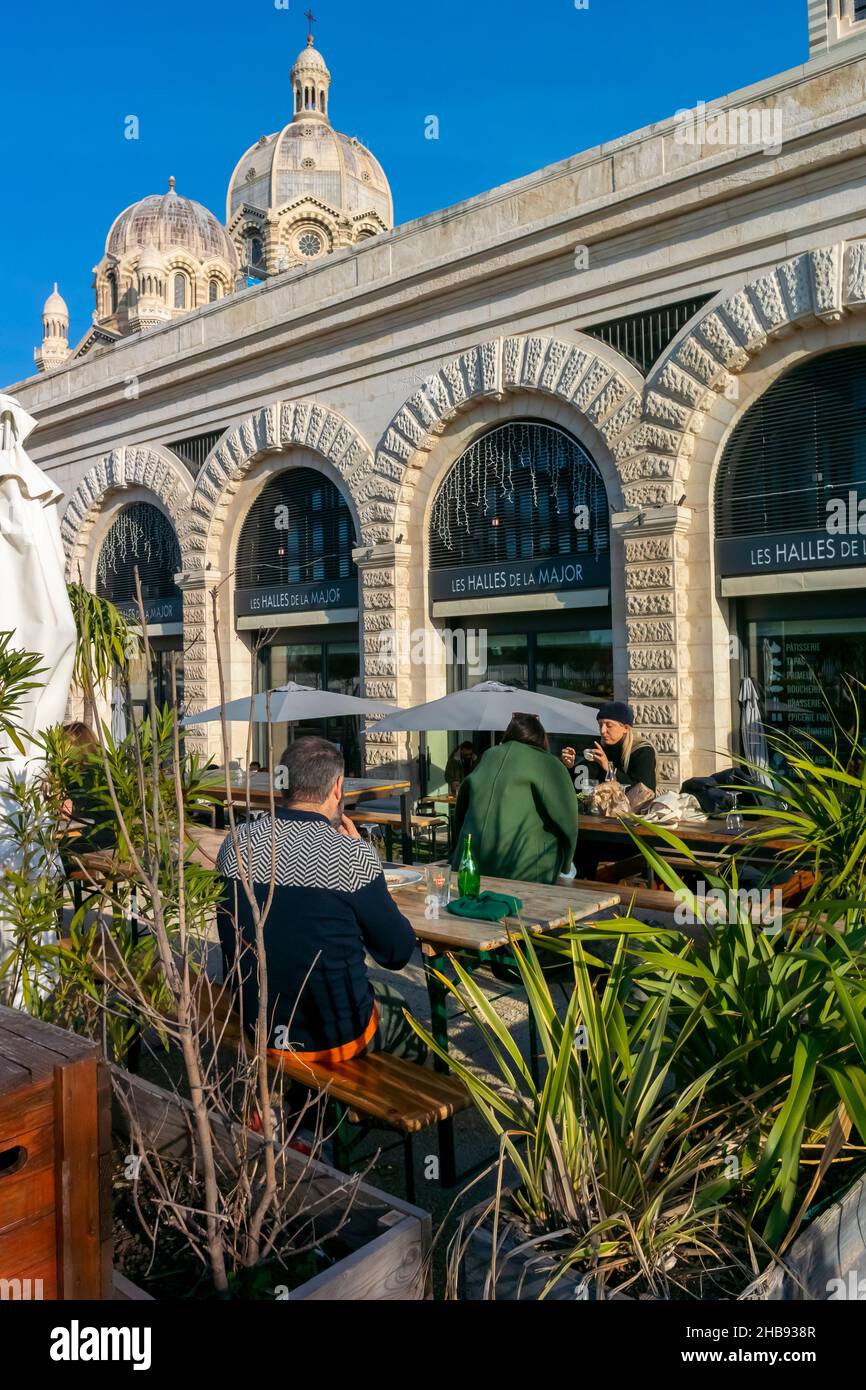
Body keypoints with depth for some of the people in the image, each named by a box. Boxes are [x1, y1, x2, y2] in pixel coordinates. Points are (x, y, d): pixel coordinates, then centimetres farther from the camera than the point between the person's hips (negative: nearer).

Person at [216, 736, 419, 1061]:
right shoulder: (351, 854, -23)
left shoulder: (234, 844, -9)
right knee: (401, 1009, 27)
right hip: (334, 1037, -5)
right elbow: (398, 953, -11)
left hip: (255, 1026, 5)